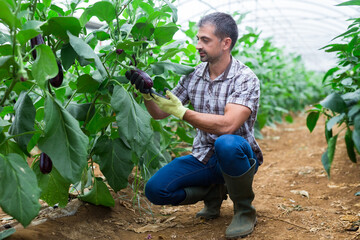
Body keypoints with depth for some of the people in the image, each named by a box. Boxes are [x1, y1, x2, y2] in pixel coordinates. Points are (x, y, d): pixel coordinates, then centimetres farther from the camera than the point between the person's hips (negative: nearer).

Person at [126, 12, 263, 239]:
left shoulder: (246, 79, -15)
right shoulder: (193, 75, 2)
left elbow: (227, 125, -30)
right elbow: (159, 112, 7)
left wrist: (181, 112, -31)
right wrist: (146, 92, -13)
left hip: (238, 157, -5)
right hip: (204, 159, 5)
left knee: (226, 144, -40)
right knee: (155, 189, -14)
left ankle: (245, 210, -12)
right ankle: (214, 192, 12)